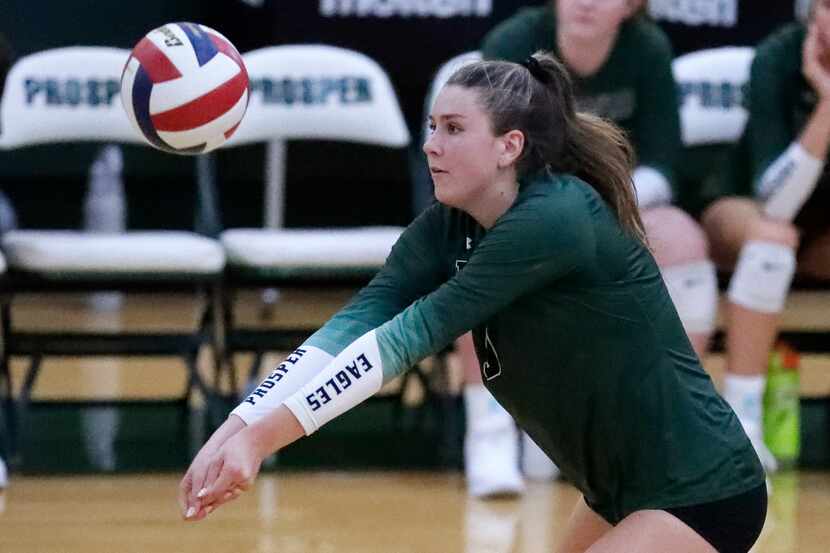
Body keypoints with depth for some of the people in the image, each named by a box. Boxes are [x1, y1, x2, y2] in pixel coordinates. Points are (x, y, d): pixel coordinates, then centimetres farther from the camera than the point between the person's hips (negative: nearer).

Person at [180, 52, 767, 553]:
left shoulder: (556, 219, -23)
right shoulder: (448, 228, 1)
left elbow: (417, 332, -28)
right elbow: (355, 323, -10)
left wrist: (266, 435, -30)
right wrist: (236, 429, -24)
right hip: (620, 496, 9)